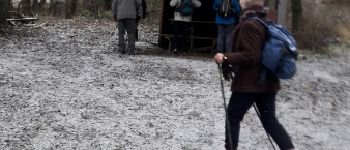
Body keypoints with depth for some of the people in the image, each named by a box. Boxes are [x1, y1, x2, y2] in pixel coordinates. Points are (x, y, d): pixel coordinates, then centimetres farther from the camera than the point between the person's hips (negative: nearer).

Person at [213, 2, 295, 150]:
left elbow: (250, 56, -22)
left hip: (250, 82, -8)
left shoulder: (248, 25, -13)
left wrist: (226, 58, -22)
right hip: (269, 82, 9)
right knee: (270, 120, 14)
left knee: (233, 116, 7)